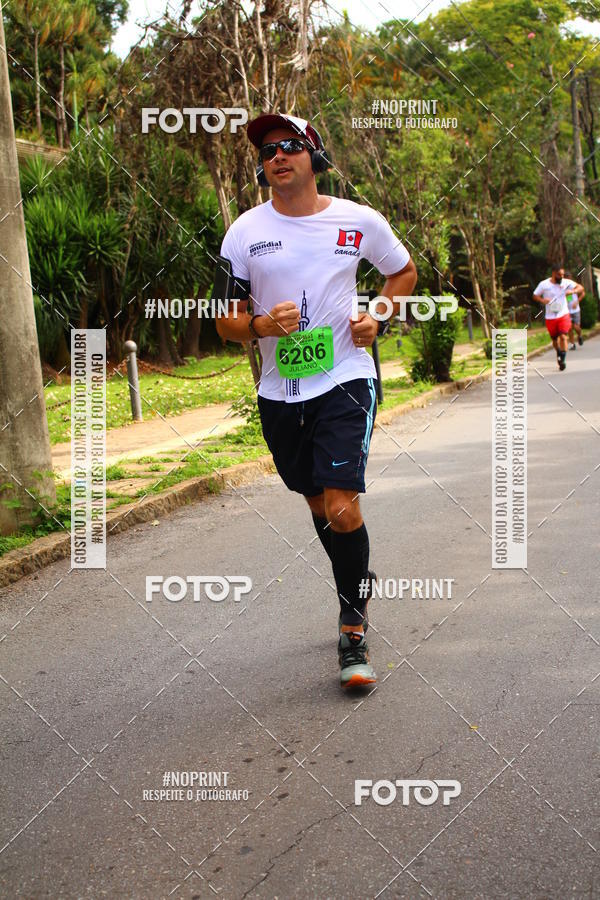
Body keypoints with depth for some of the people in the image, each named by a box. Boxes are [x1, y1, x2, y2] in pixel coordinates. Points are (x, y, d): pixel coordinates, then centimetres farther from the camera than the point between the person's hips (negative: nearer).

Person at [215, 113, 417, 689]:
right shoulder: (245, 231, 0)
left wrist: (377, 319, -1)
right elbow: (226, 320, 3)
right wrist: (261, 325, -20)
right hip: (279, 393, 3)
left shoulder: (359, 221, 0)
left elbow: (403, 272, 17)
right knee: (317, 504, 15)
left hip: (346, 379, -3)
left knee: (340, 505, -16)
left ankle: (354, 630, 0)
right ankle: (358, 598, 39)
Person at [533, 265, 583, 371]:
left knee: (563, 336, -16)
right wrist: (542, 300, -18)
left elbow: (580, 288, 2)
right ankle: (559, 353, 40)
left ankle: (563, 360, -13)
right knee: (554, 338, 12)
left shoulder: (566, 282, -3)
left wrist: (572, 291, -20)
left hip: (563, 315, -1)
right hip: (550, 317, 1)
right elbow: (535, 296, 4)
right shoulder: (544, 284, -5)